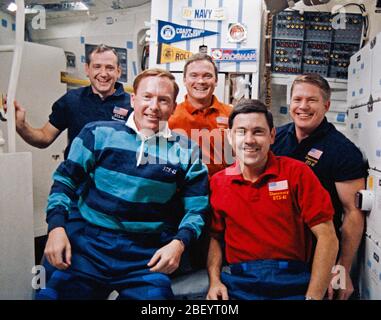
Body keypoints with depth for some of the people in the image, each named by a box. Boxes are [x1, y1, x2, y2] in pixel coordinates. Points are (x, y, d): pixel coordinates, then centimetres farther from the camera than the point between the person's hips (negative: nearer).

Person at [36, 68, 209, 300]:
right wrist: (57, 227, -4)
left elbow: (197, 208, 4)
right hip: (92, 244, 1)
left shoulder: (186, 151, 1)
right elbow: (64, 182, 7)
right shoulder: (98, 134, 1)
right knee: (53, 293, -8)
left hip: (150, 254, 0)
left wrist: (179, 243, -12)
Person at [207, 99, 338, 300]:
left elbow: (326, 237, -5)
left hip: (293, 284, -1)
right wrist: (214, 281, -2)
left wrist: (313, 296, -10)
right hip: (238, 284, 2)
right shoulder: (217, 183, 4)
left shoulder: (297, 173, -4)